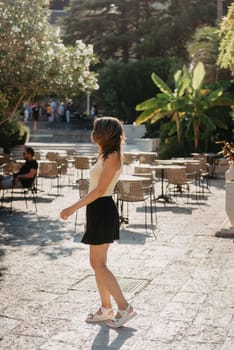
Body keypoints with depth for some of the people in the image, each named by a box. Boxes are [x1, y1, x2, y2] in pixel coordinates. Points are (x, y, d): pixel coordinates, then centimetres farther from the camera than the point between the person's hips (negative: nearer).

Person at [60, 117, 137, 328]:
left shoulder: (112, 157, -15)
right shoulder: (106, 156, 15)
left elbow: (100, 189, -20)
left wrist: (74, 208, -20)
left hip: (103, 210, -10)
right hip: (97, 210, 10)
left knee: (98, 264, -5)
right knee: (97, 263, 12)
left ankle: (125, 308, 1)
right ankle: (106, 308, 20)